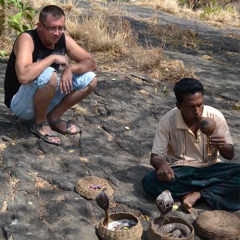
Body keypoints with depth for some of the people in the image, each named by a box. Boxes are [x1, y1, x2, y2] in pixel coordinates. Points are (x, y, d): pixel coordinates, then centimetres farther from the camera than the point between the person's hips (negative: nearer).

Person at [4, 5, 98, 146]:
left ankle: (53, 118, 5)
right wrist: (52, 58, -30)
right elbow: (23, 76, -41)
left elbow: (91, 63, -3)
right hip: (21, 102, -7)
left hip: (45, 99, 7)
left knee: (91, 79, -4)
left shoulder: (64, 39, -6)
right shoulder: (27, 39, -25)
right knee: (49, 76, -37)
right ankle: (40, 123, -11)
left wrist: (70, 68, -23)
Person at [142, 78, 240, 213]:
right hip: (180, 172, 0)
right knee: (149, 181, -30)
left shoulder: (216, 117, -13)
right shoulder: (167, 121, -15)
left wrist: (222, 146, -29)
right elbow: (155, 156, -9)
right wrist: (162, 164, -34)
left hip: (209, 169, 0)